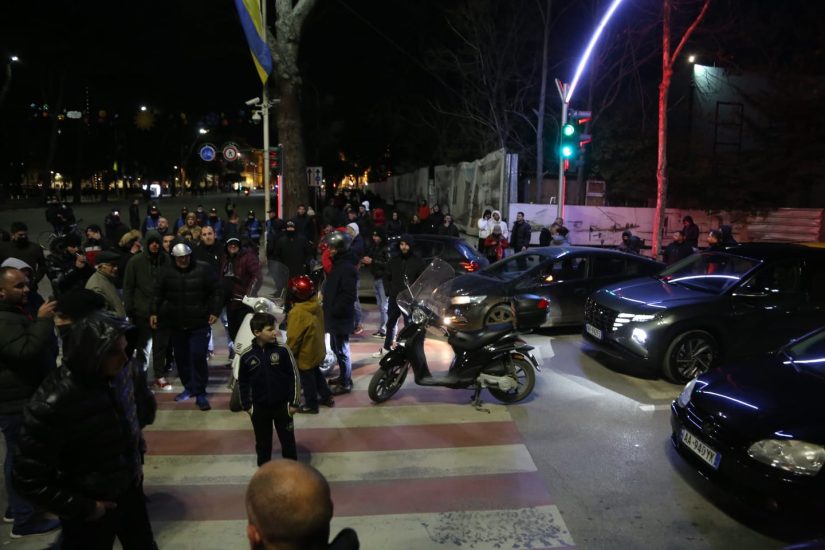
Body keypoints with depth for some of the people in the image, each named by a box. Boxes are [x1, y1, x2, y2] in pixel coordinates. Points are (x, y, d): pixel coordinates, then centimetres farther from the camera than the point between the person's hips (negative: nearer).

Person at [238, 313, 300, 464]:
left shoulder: (282, 350, -13)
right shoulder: (247, 355, -10)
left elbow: (294, 376, -7)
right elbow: (243, 382, 3)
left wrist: (294, 402, -6)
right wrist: (246, 405, 4)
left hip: (282, 405, -1)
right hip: (259, 407, 1)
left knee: (288, 440, 11)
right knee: (263, 442, 17)